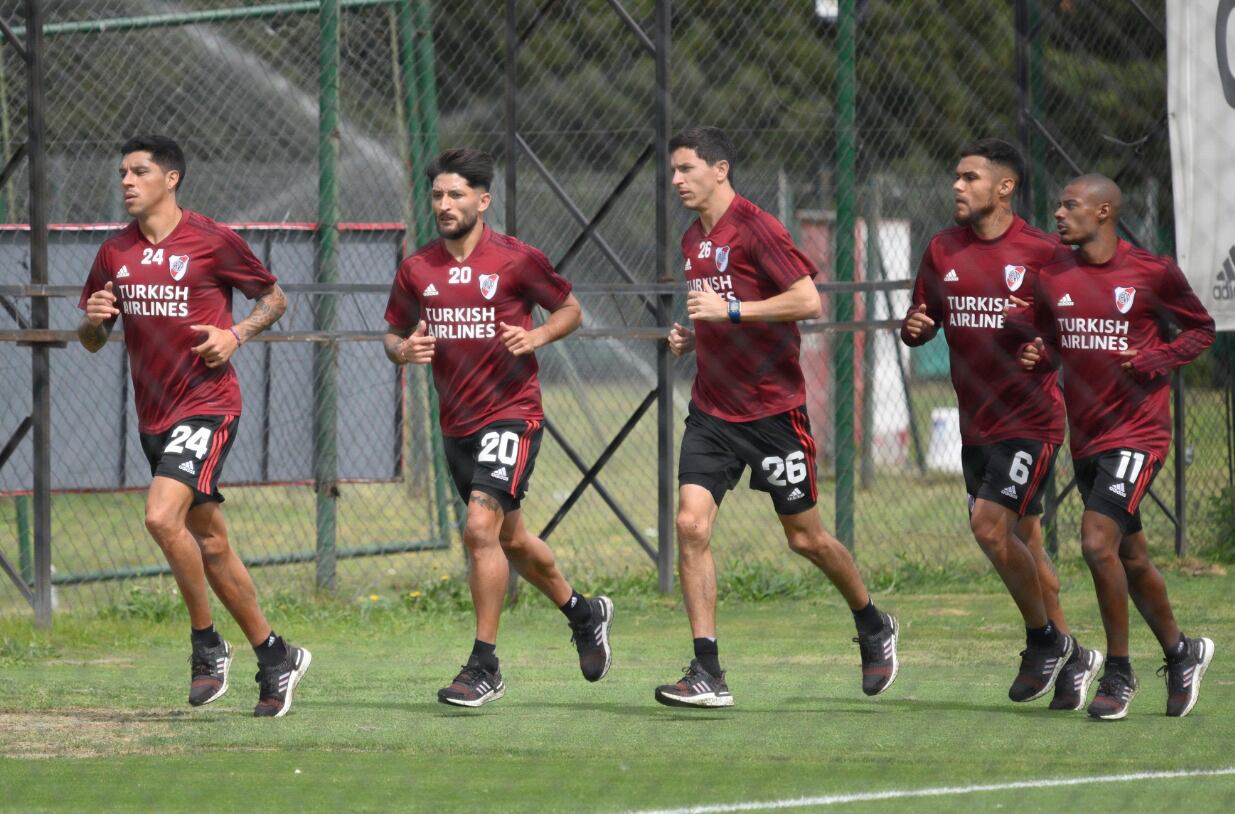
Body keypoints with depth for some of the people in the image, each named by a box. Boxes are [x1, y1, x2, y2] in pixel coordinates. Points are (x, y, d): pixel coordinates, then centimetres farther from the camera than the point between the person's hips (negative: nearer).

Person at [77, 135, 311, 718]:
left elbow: (274, 298, 6)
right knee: (210, 544, 11)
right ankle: (275, 656, 22)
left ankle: (207, 643, -9)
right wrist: (94, 320, -7)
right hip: (154, 415, 6)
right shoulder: (115, 254, 9)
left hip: (207, 404, -6)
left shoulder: (214, 242, -6)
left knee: (163, 516, -24)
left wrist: (237, 335, -11)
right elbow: (91, 342, 15)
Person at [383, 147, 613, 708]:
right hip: (457, 423, 6)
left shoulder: (516, 260, -8)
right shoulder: (416, 269, 3)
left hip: (512, 413, -6)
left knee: (481, 527, -21)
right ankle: (584, 613, 45)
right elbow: (393, 335, 12)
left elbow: (569, 308, 5)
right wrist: (403, 350, -11)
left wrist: (538, 336, -15)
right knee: (510, 539, 19)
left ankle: (485, 667, -15)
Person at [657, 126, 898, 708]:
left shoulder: (756, 228, -12)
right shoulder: (693, 240, 12)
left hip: (772, 408, -6)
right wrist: (692, 336, 6)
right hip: (711, 410, 6)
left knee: (805, 538, 5)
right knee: (691, 524, -11)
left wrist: (730, 310, -23)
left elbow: (808, 301, -20)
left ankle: (874, 627, 32)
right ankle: (707, 675, -10)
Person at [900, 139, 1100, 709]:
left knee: (990, 524, -18)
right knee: (1021, 539, 10)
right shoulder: (943, 250, 7)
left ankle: (1045, 640, 0)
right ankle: (1070, 659, 21)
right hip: (976, 422, 6)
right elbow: (922, 320, 15)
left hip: (1030, 420, -6)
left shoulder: (1044, 254, -9)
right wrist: (915, 327, -8)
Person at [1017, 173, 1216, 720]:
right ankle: (1181, 653, 35)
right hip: (1085, 438, 6)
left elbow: (1201, 329, 4)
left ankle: (1119, 671, -5)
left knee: (1098, 542, -19)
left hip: (1137, 433, -6)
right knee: (1130, 559, 14)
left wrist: (1156, 360, -12)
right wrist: (1035, 356, -6)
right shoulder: (1052, 278, 5)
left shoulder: (1153, 273, -8)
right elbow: (1046, 342, 18)